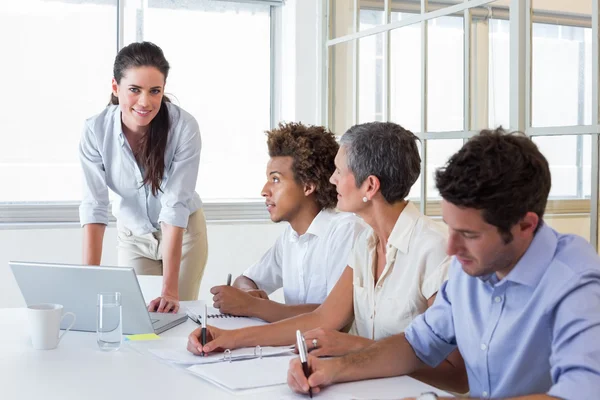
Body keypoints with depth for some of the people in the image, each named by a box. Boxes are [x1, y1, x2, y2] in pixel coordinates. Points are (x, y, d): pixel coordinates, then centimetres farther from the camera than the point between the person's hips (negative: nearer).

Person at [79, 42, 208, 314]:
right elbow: (94, 207, -23)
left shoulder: (184, 127, -27)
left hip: (183, 231, -1)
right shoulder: (95, 131, -22)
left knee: (177, 314, 5)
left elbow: (175, 206, -30)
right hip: (132, 235, 1)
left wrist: (170, 289, -35)